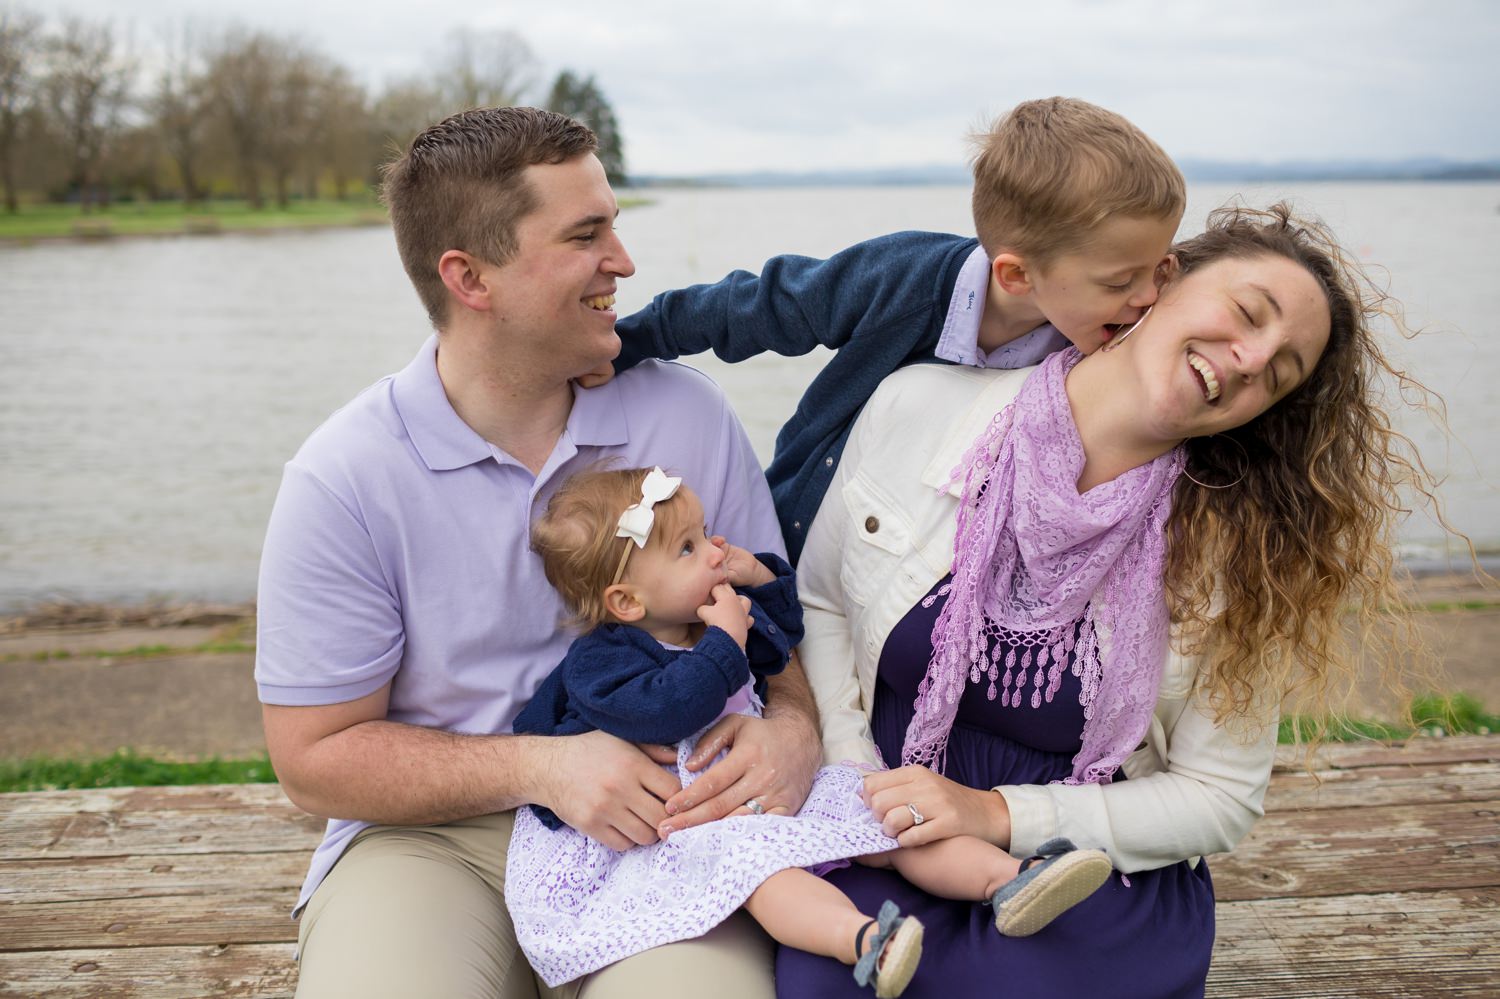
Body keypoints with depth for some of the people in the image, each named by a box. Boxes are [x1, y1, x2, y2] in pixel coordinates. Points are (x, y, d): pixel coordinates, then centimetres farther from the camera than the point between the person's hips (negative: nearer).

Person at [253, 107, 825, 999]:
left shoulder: (687, 415, 0)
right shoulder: (342, 481, -8)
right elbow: (316, 757, -5)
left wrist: (794, 726, -16)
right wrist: (540, 767, -17)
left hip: (655, 827, 2)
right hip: (436, 835, -1)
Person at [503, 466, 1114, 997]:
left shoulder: (712, 615, 12)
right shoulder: (599, 661, -13)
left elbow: (779, 642, 28)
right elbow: (667, 709, -31)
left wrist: (760, 577, 10)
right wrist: (724, 640, -23)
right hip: (676, 819, -8)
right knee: (753, 852, -39)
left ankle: (1007, 880, -17)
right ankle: (863, 941, -61)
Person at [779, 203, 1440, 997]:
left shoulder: (1226, 551, -10)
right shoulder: (920, 408, -8)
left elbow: (1220, 796, -4)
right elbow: (819, 602, 6)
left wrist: (997, 814, -15)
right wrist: (853, 775, -7)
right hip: (885, 847, 1)